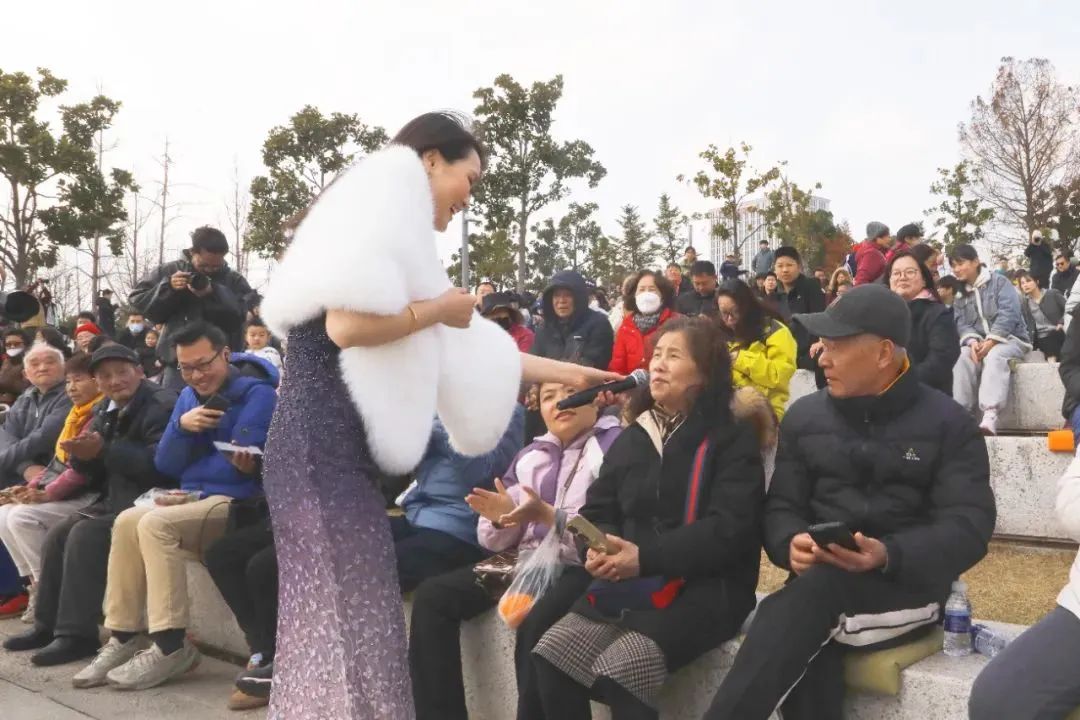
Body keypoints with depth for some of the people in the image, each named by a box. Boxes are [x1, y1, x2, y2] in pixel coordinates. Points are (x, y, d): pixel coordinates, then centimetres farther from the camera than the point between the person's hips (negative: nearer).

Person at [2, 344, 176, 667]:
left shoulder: (161, 406, -15)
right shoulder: (105, 411, 12)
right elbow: (97, 473, 15)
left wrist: (103, 451, -27)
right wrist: (84, 455, -9)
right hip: (115, 499, 10)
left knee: (85, 535, -23)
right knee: (57, 536, 2)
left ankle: (77, 634, -18)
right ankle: (48, 625, 11)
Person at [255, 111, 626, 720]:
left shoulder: (398, 241, 23)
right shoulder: (384, 197, -5)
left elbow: (467, 349, 26)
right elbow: (344, 326, -20)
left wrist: (565, 372, 32)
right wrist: (439, 308, -4)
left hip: (345, 451, 10)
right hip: (322, 447, -10)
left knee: (344, 626, 12)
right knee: (346, 628, -7)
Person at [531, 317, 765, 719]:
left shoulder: (733, 439, -1)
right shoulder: (630, 439, 17)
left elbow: (729, 528, -12)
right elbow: (598, 510, 14)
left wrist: (645, 558, -20)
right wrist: (601, 547, -10)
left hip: (704, 587, -5)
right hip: (628, 583, 5)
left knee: (619, 670, -29)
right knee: (549, 655, -16)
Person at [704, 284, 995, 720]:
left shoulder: (948, 423, 1)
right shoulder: (804, 416, 12)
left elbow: (969, 527, -7)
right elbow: (781, 507, 9)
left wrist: (889, 555, -26)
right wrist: (791, 543, -16)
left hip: (909, 584, -2)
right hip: (821, 586, 3)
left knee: (818, 585, -36)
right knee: (806, 652, -34)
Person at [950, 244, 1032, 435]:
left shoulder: (999, 282, -1)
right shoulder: (960, 295, 15)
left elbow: (1008, 313, -14)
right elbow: (961, 324, 3)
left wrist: (991, 341, -23)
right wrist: (973, 342, -20)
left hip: (1009, 339, -4)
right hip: (978, 342, 5)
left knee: (995, 356, -37)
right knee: (963, 357, -29)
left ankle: (990, 416, -54)